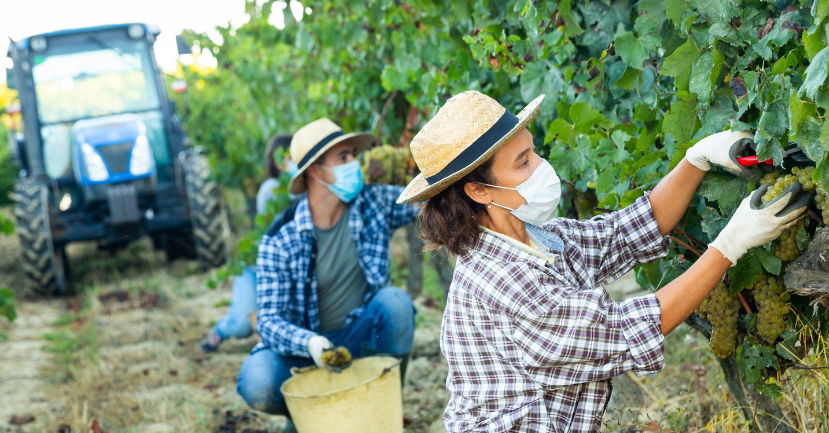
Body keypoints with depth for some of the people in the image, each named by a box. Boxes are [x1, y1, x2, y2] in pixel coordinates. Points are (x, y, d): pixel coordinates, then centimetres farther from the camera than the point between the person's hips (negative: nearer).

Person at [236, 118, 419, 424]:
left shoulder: (374, 204, -6)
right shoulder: (279, 242, -15)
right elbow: (268, 319, -18)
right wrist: (308, 342, -38)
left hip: (359, 339, 2)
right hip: (303, 348, -2)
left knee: (394, 300, -28)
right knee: (257, 384, -32)